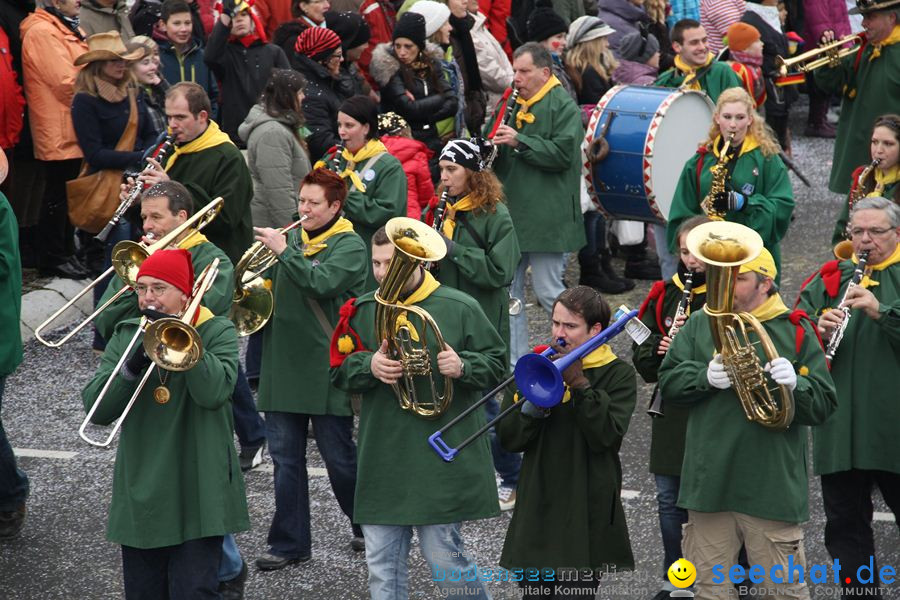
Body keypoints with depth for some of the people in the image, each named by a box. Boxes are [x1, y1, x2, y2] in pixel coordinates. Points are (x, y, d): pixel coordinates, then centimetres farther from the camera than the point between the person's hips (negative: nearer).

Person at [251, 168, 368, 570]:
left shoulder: (349, 245, -5)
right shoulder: (293, 237, 13)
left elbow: (321, 283, -22)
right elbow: (271, 286, 14)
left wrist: (283, 251, -22)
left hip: (326, 367, -6)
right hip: (283, 366, 6)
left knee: (339, 456, 3)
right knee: (285, 457, 6)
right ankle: (290, 543, 13)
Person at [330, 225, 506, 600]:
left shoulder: (459, 308, -4)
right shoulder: (363, 311, 5)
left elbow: (496, 364, 1)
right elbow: (339, 370, 6)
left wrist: (462, 366, -19)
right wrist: (369, 365, -14)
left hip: (441, 458, -4)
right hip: (381, 460, 4)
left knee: (444, 558, -2)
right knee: (382, 567, 9)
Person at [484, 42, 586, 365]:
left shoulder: (563, 106, -7)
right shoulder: (513, 106, 15)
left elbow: (562, 153, -18)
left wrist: (520, 141, -21)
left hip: (545, 215, -7)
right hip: (511, 213, 7)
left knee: (547, 290, -4)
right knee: (508, 290, 8)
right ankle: (515, 362, 15)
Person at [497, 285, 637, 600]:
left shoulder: (618, 374, -1)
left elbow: (606, 435, -17)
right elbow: (509, 438, 2)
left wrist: (579, 383, -19)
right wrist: (534, 404, -16)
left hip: (586, 513, -4)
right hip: (536, 511, 4)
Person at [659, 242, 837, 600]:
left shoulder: (796, 332, 1)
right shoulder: (700, 324, 8)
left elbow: (823, 406, -3)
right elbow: (668, 382, 2)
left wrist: (795, 384, -24)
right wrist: (706, 377, -17)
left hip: (773, 486, -3)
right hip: (709, 485, 3)